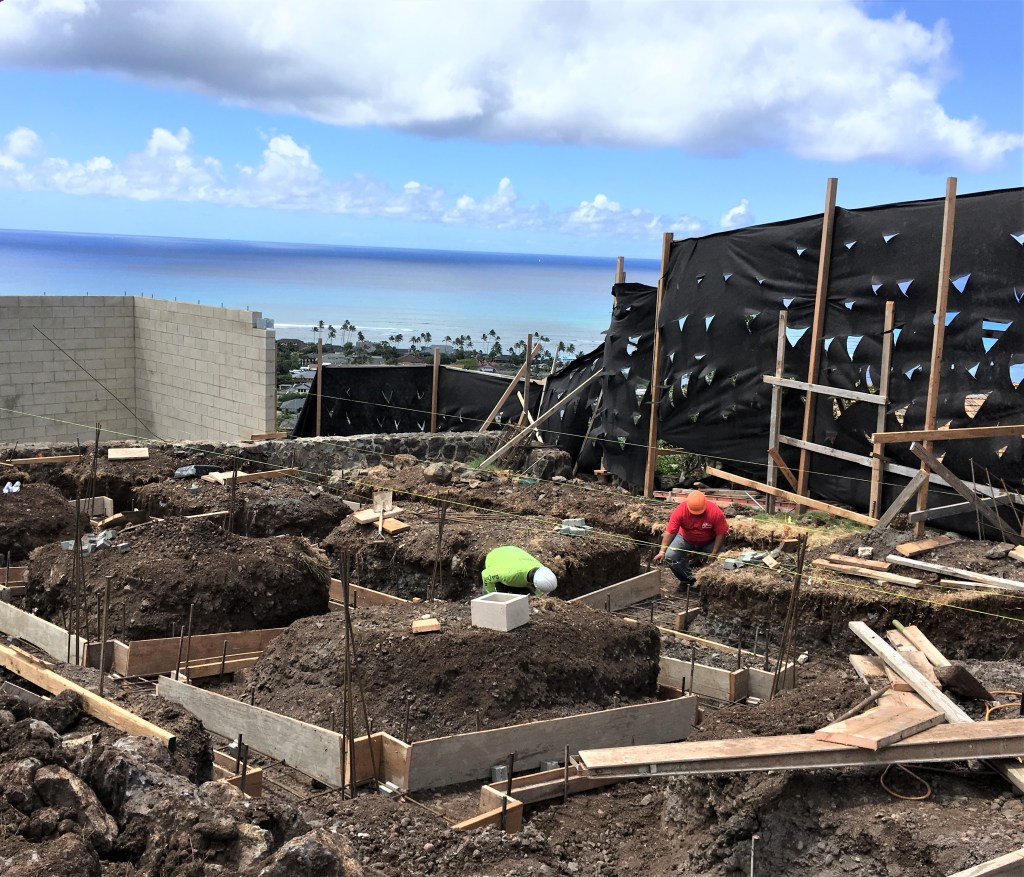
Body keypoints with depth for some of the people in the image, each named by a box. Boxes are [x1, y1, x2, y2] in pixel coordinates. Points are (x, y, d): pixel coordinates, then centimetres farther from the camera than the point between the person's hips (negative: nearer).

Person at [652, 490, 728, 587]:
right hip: (685, 539, 1)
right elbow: (670, 532, -26)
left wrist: (714, 553, -24)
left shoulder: (715, 512, -30)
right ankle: (687, 579, 3)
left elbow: (721, 533, -21)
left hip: (709, 542, -1)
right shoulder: (680, 510, -29)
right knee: (670, 556, -20)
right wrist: (662, 551, -32)